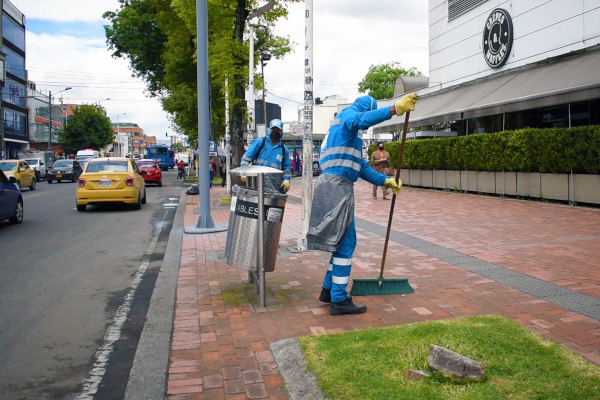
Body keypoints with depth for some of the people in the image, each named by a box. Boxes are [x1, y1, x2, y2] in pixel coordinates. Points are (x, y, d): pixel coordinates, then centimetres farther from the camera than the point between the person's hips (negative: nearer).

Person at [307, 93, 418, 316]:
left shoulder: (352, 136, 29)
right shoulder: (348, 114, 1)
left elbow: (363, 167, 24)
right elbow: (361, 120, -25)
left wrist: (385, 181, 12)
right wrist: (394, 109, -33)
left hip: (338, 188, 10)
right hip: (337, 185, -10)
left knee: (343, 241, 15)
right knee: (345, 242, -7)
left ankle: (329, 290, 23)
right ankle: (339, 301, -4)